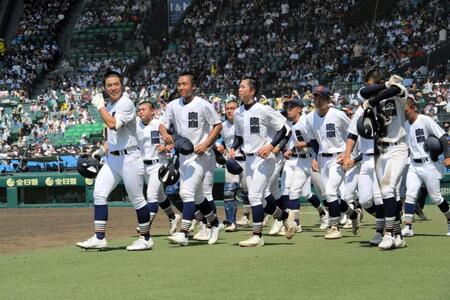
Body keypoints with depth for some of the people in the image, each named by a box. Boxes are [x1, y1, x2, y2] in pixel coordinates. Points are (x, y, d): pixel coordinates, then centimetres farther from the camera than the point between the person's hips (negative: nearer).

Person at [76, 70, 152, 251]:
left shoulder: (126, 104, -11)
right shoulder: (109, 107, 15)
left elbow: (113, 124, -26)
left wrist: (100, 106, -16)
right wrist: (103, 149, 16)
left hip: (129, 158, -8)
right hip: (112, 158, 8)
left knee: (137, 199, 0)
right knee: (99, 194, -2)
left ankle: (146, 239, 12)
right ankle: (99, 238, -2)